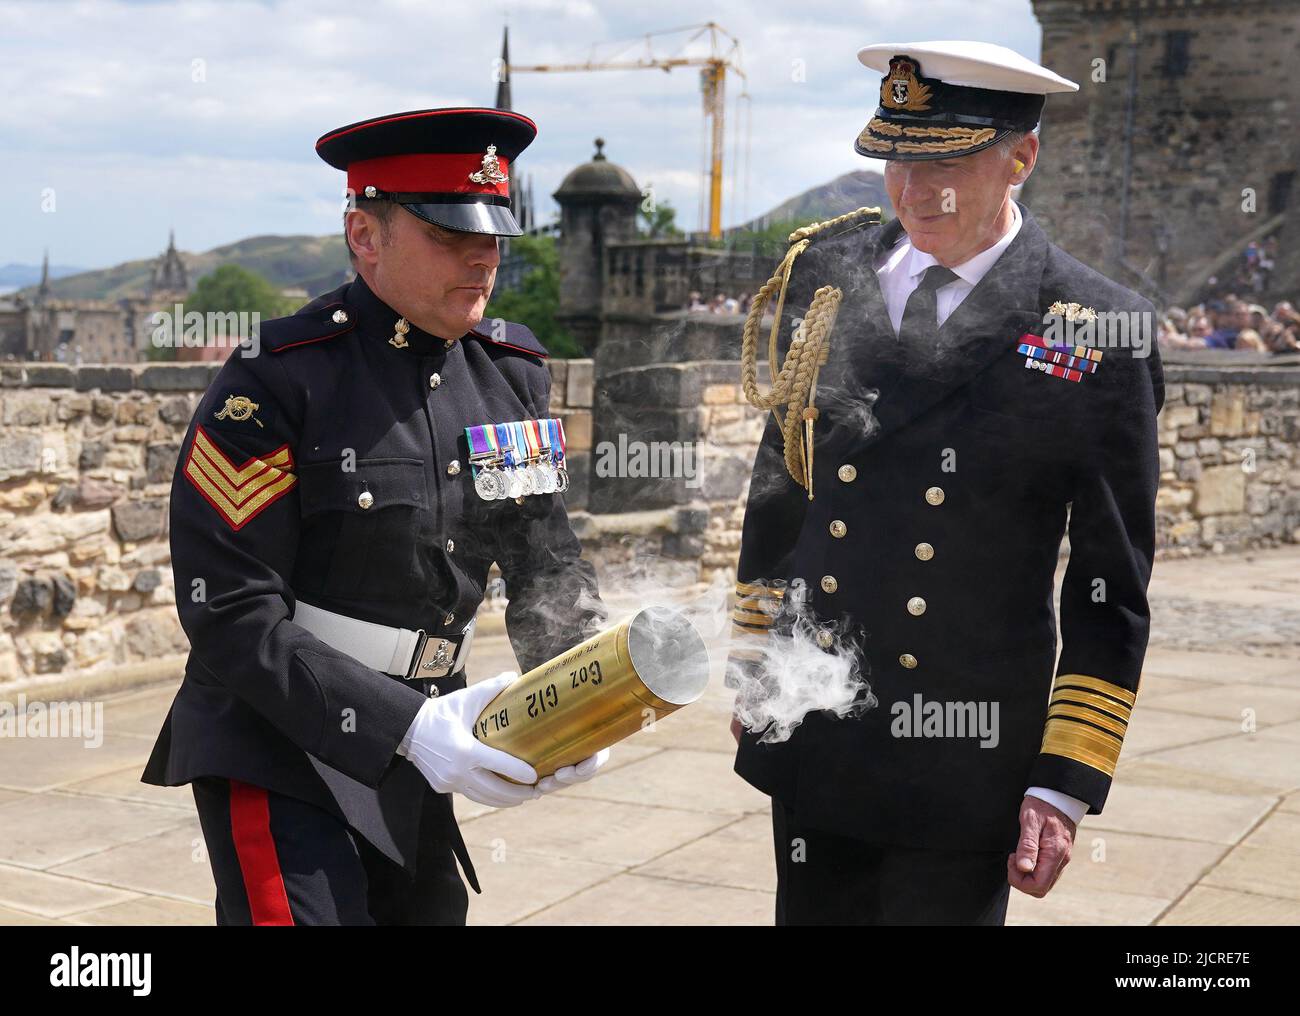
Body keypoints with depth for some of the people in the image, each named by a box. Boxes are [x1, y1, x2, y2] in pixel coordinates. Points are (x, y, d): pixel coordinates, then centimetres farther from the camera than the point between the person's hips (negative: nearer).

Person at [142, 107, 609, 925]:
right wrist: (407, 724, -26)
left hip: (414, 753, 7)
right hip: (277, 750, -6)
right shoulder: (275, 383, -17)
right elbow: (231, 613, -20)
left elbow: (549, 564, 6)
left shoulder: (513, 372, 2)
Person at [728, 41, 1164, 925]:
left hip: (965, 773, -3)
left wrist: (1067, 786, -8)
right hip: (810, 743, 4)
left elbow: (1111, 588, -7)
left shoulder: (1101, 335, -10)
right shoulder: (827, 271, 2)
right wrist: (751, 670, 14)